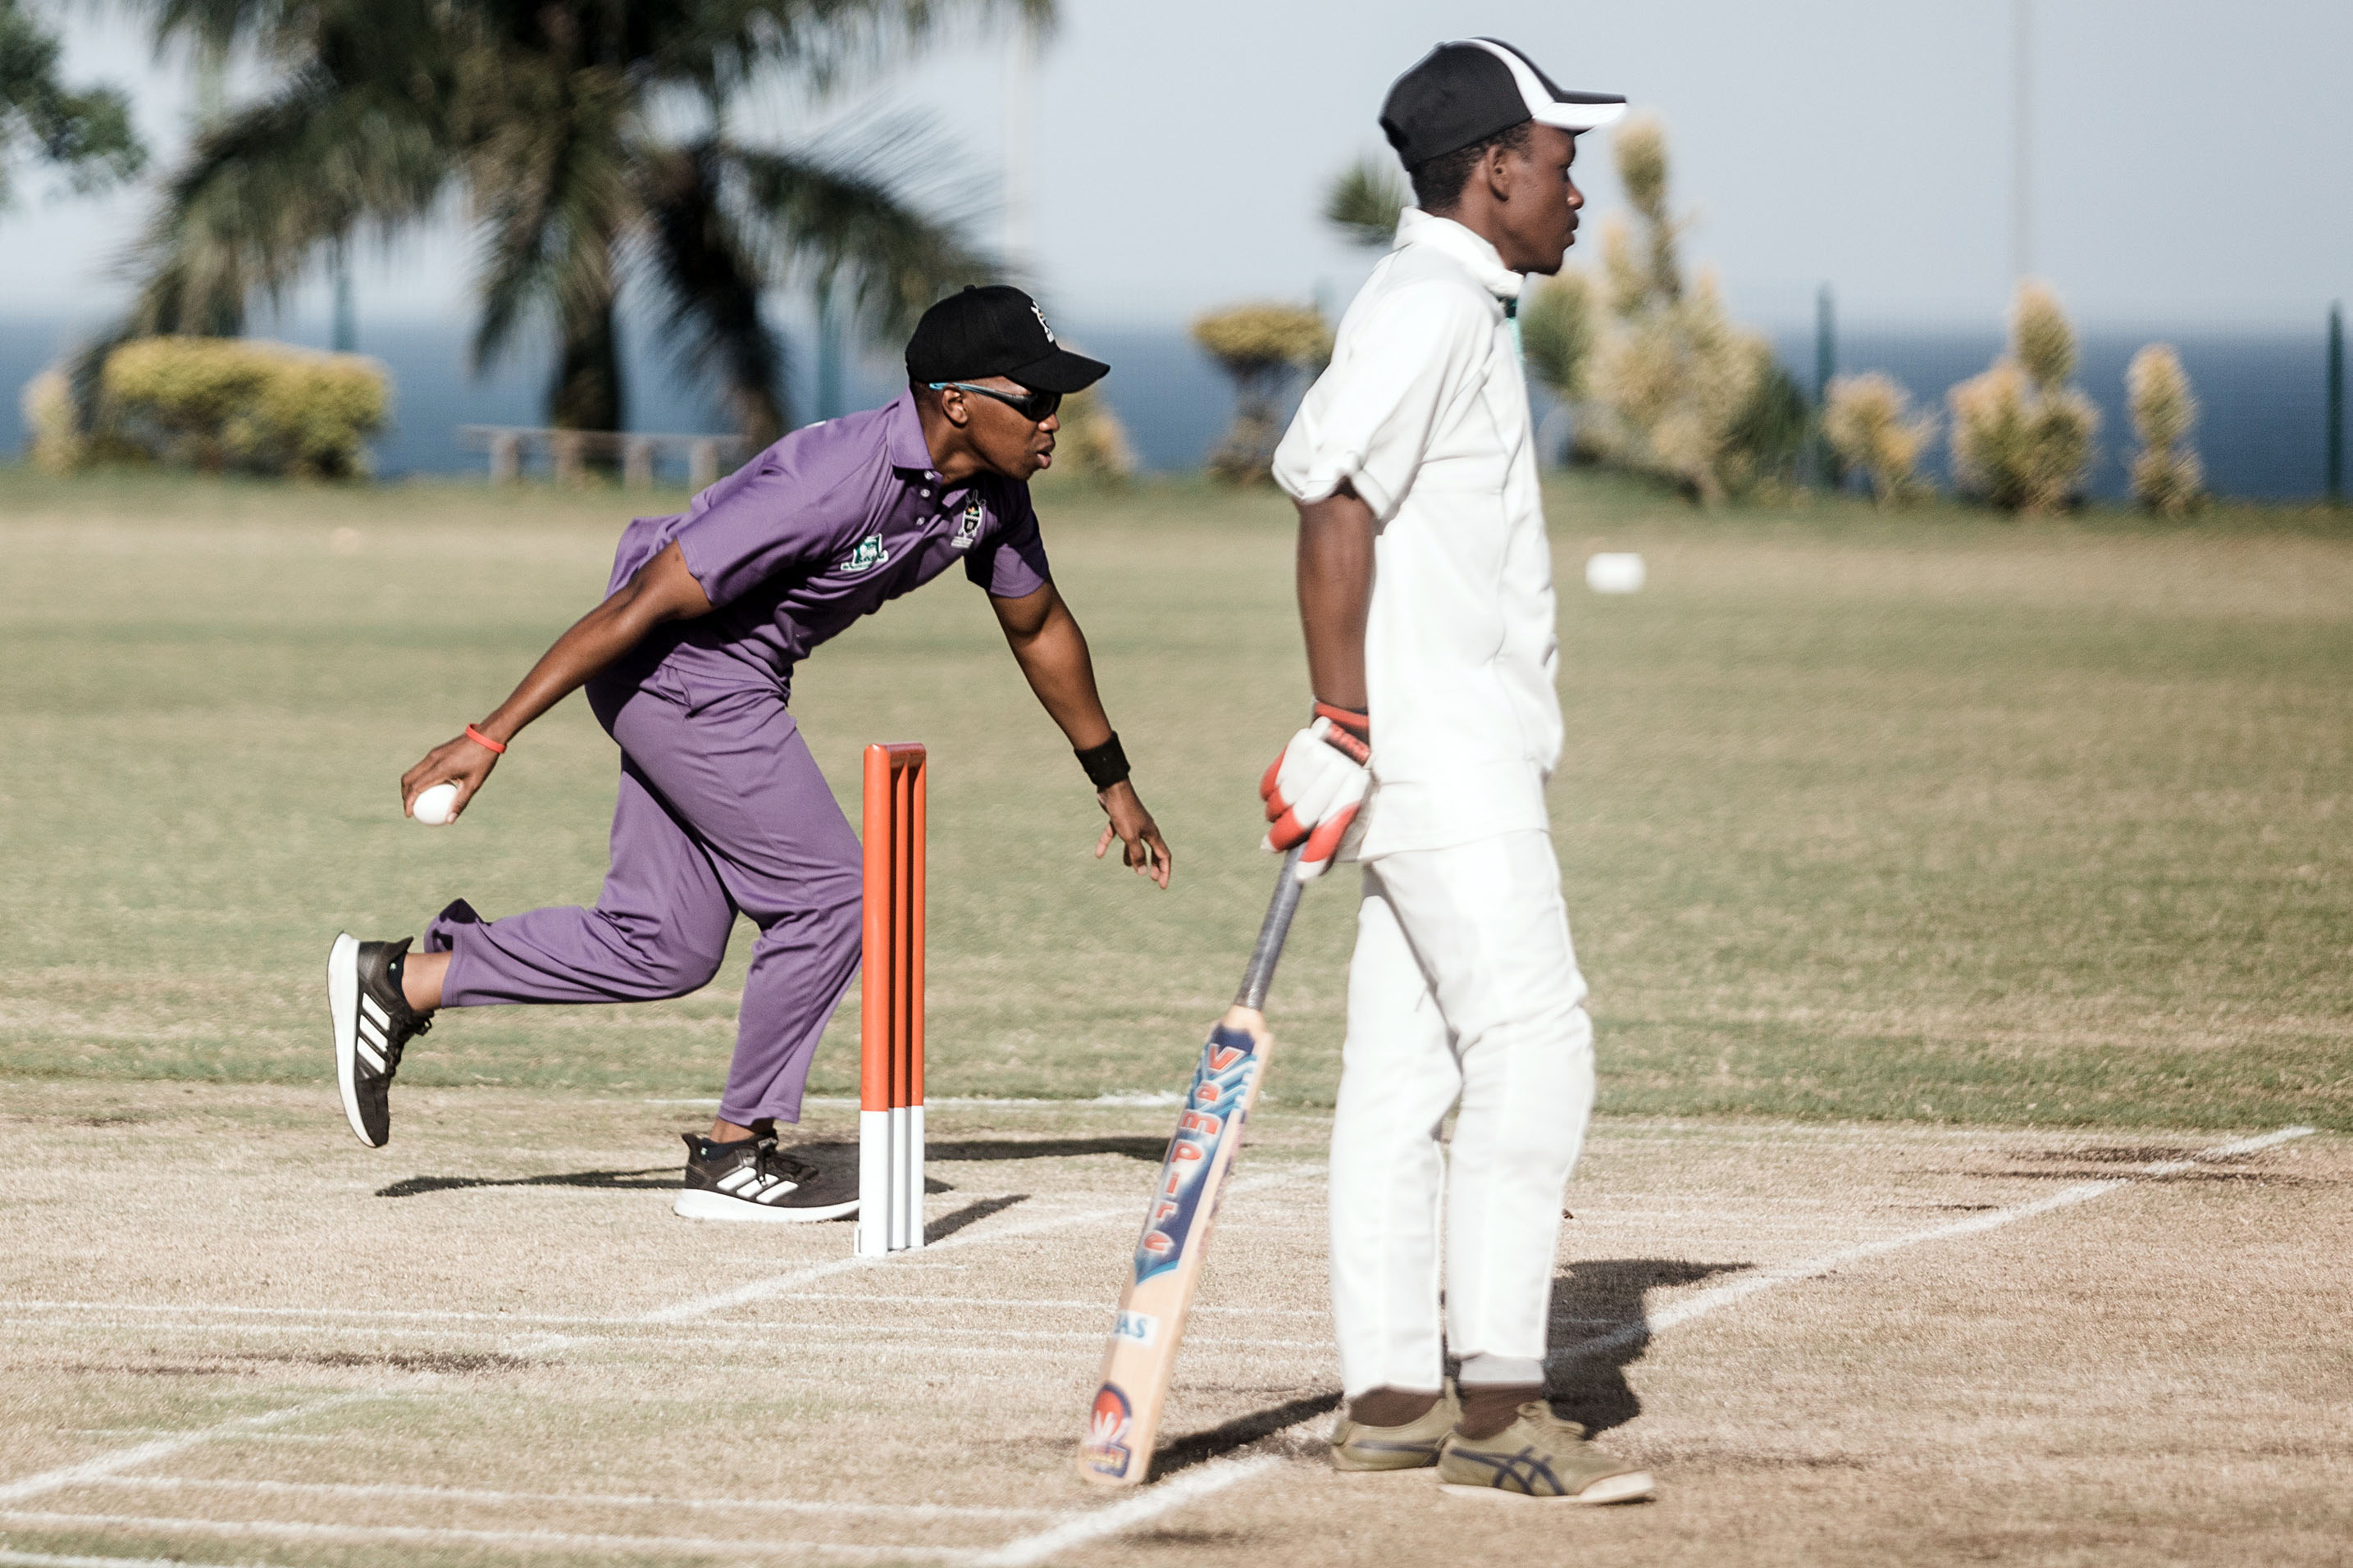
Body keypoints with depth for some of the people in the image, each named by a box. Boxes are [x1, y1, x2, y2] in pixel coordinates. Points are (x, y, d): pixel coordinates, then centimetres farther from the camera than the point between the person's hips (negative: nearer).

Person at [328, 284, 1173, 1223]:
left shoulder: (991, 491, -4)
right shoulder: (833, 483, -30)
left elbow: (1036, 625, 16)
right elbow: (642, 605, -28)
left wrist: (1113, 782, 23)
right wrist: (491, 738, -28)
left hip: (733, 686, 9)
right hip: (684, 675, -9)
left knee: (663, 949, 8)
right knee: (826, 897, -8)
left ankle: (402, 981, 16)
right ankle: (735, 1154, 6)